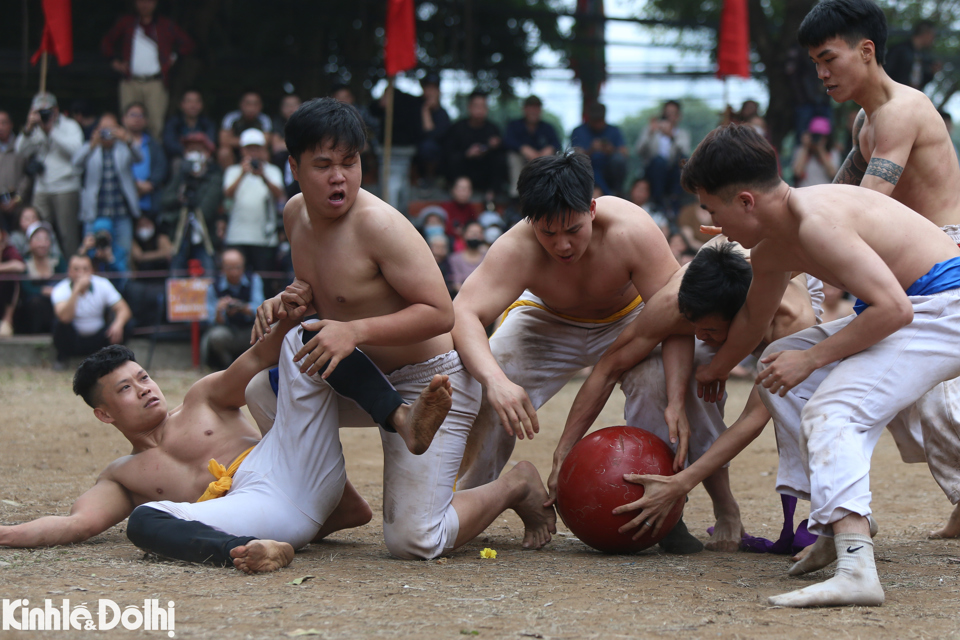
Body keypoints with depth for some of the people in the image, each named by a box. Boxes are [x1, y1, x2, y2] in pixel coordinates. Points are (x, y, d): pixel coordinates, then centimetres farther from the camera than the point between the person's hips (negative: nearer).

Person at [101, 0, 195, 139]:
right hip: (131, 82, 1)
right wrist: (114, 61, 10)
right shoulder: (125, 23, 15)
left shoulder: (167, 26, 12)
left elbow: (187, 44, 17)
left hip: (156, 82, -1)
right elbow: (106, 43, 23)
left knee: (156, 124, -9)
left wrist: (173, 57, 5)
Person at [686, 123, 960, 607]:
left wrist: (812, 358, -21)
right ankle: (834, 525, 21)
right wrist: (716, 369, 45)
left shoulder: (817, 222, -25)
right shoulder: (772, 249, 6)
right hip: (907, 306, 11)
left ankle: (856, 570, -38)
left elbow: (893, 309, -30)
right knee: (781, 369, 20)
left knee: (832, 410, -23)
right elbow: (751, 320, 27)